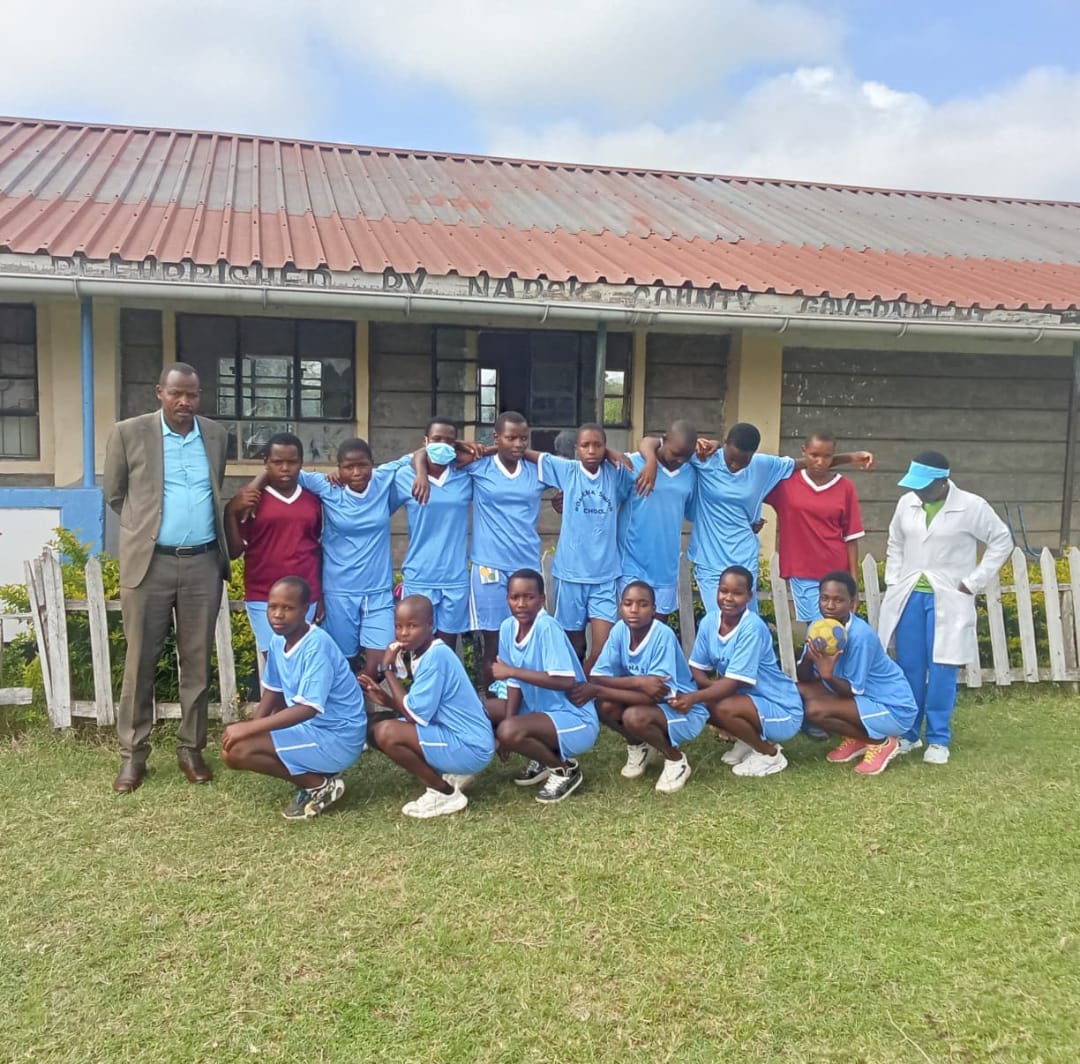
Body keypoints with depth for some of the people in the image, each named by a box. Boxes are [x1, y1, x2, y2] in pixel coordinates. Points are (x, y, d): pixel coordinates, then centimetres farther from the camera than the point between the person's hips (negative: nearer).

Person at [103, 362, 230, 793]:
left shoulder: (216, 435, 8)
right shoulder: (128, 433, -1)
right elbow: (115, 493, 8)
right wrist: (146, 525, 11)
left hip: (203, 563, 3)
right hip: (149, 562, -2)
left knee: (197, 660, 8)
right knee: (140, 660, 3)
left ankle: (191, 748, 19)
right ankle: (132, 754, 13)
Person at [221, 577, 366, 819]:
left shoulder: (317, 645, -24)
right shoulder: (278, 639, 2)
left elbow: (308, 709, -29)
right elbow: (273, 691, 12)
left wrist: (250, 728, -29)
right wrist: (251, 727, -4)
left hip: (337, 737, -9)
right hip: (310, 726, 9)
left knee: (235, 752, -18)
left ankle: (320, 785, -4)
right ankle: (317, 772, 12)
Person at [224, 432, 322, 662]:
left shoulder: (313, 500, 8)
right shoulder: (251, 498, -1)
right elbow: (234, 552, -1)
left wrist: (322, 596, 12)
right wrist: (231, 511, -13)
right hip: (263, 599, -3)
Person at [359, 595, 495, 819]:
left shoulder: (436, 656, -21)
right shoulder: (423, 653, 7)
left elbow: (416, 715, -22)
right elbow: (423, 710, 13)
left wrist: (389, 670, -14)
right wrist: (387, 700, -2)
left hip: (470, 747, -10)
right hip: (456, 737, 10)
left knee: (386, 733, -23)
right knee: (376, 731, 11)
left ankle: (446, 793, -6)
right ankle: (450, 775, 10)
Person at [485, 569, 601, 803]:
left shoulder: (547, 627, -23)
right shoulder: (508, 627, -1)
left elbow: (566, 681, -30)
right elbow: (515, 682, 5)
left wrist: (512, 670, -26)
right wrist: (507, 724, -6)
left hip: (574, 719, -9)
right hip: (540, 709, 9)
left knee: (509, 732, -30)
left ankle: (565, 768, -2)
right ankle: (542, 761, 14)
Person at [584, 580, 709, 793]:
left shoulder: (663, 635, -27)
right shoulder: (620, 630, -11)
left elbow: (655, 695, -30)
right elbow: (596, 677, -16)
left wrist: (598, 690, -29)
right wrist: (638, 681, -33)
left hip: (683, 710, -5)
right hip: (651, 704, 5)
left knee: (634, 717, -33)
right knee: (604, 705, -21)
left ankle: (676, 760, -4)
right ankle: (637, 745, 10)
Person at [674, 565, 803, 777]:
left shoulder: (752, 628, -26)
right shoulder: (709, 621, -6)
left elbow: (733, 683, -28)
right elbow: (697, 669, -1)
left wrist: (693, 698, -37)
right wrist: (714, 685, -22)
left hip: (781, 710, -7)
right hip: (748, 698, 7)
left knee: (724, 709, -30)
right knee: (701, 703, -11)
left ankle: (770, 754, -3)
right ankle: (748, 741, 11)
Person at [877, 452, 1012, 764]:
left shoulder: (971, 507, -9)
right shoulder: (907, 503, 3)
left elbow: (1002, 540, -1)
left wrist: (973, 582, -6)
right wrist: (893, 582, 6)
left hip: (948, 600, -3)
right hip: (909, 596, 4)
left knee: (942, 671, -1)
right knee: (908, 668, 7)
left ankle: (938, 739, 11)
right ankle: (907, 733, 20)